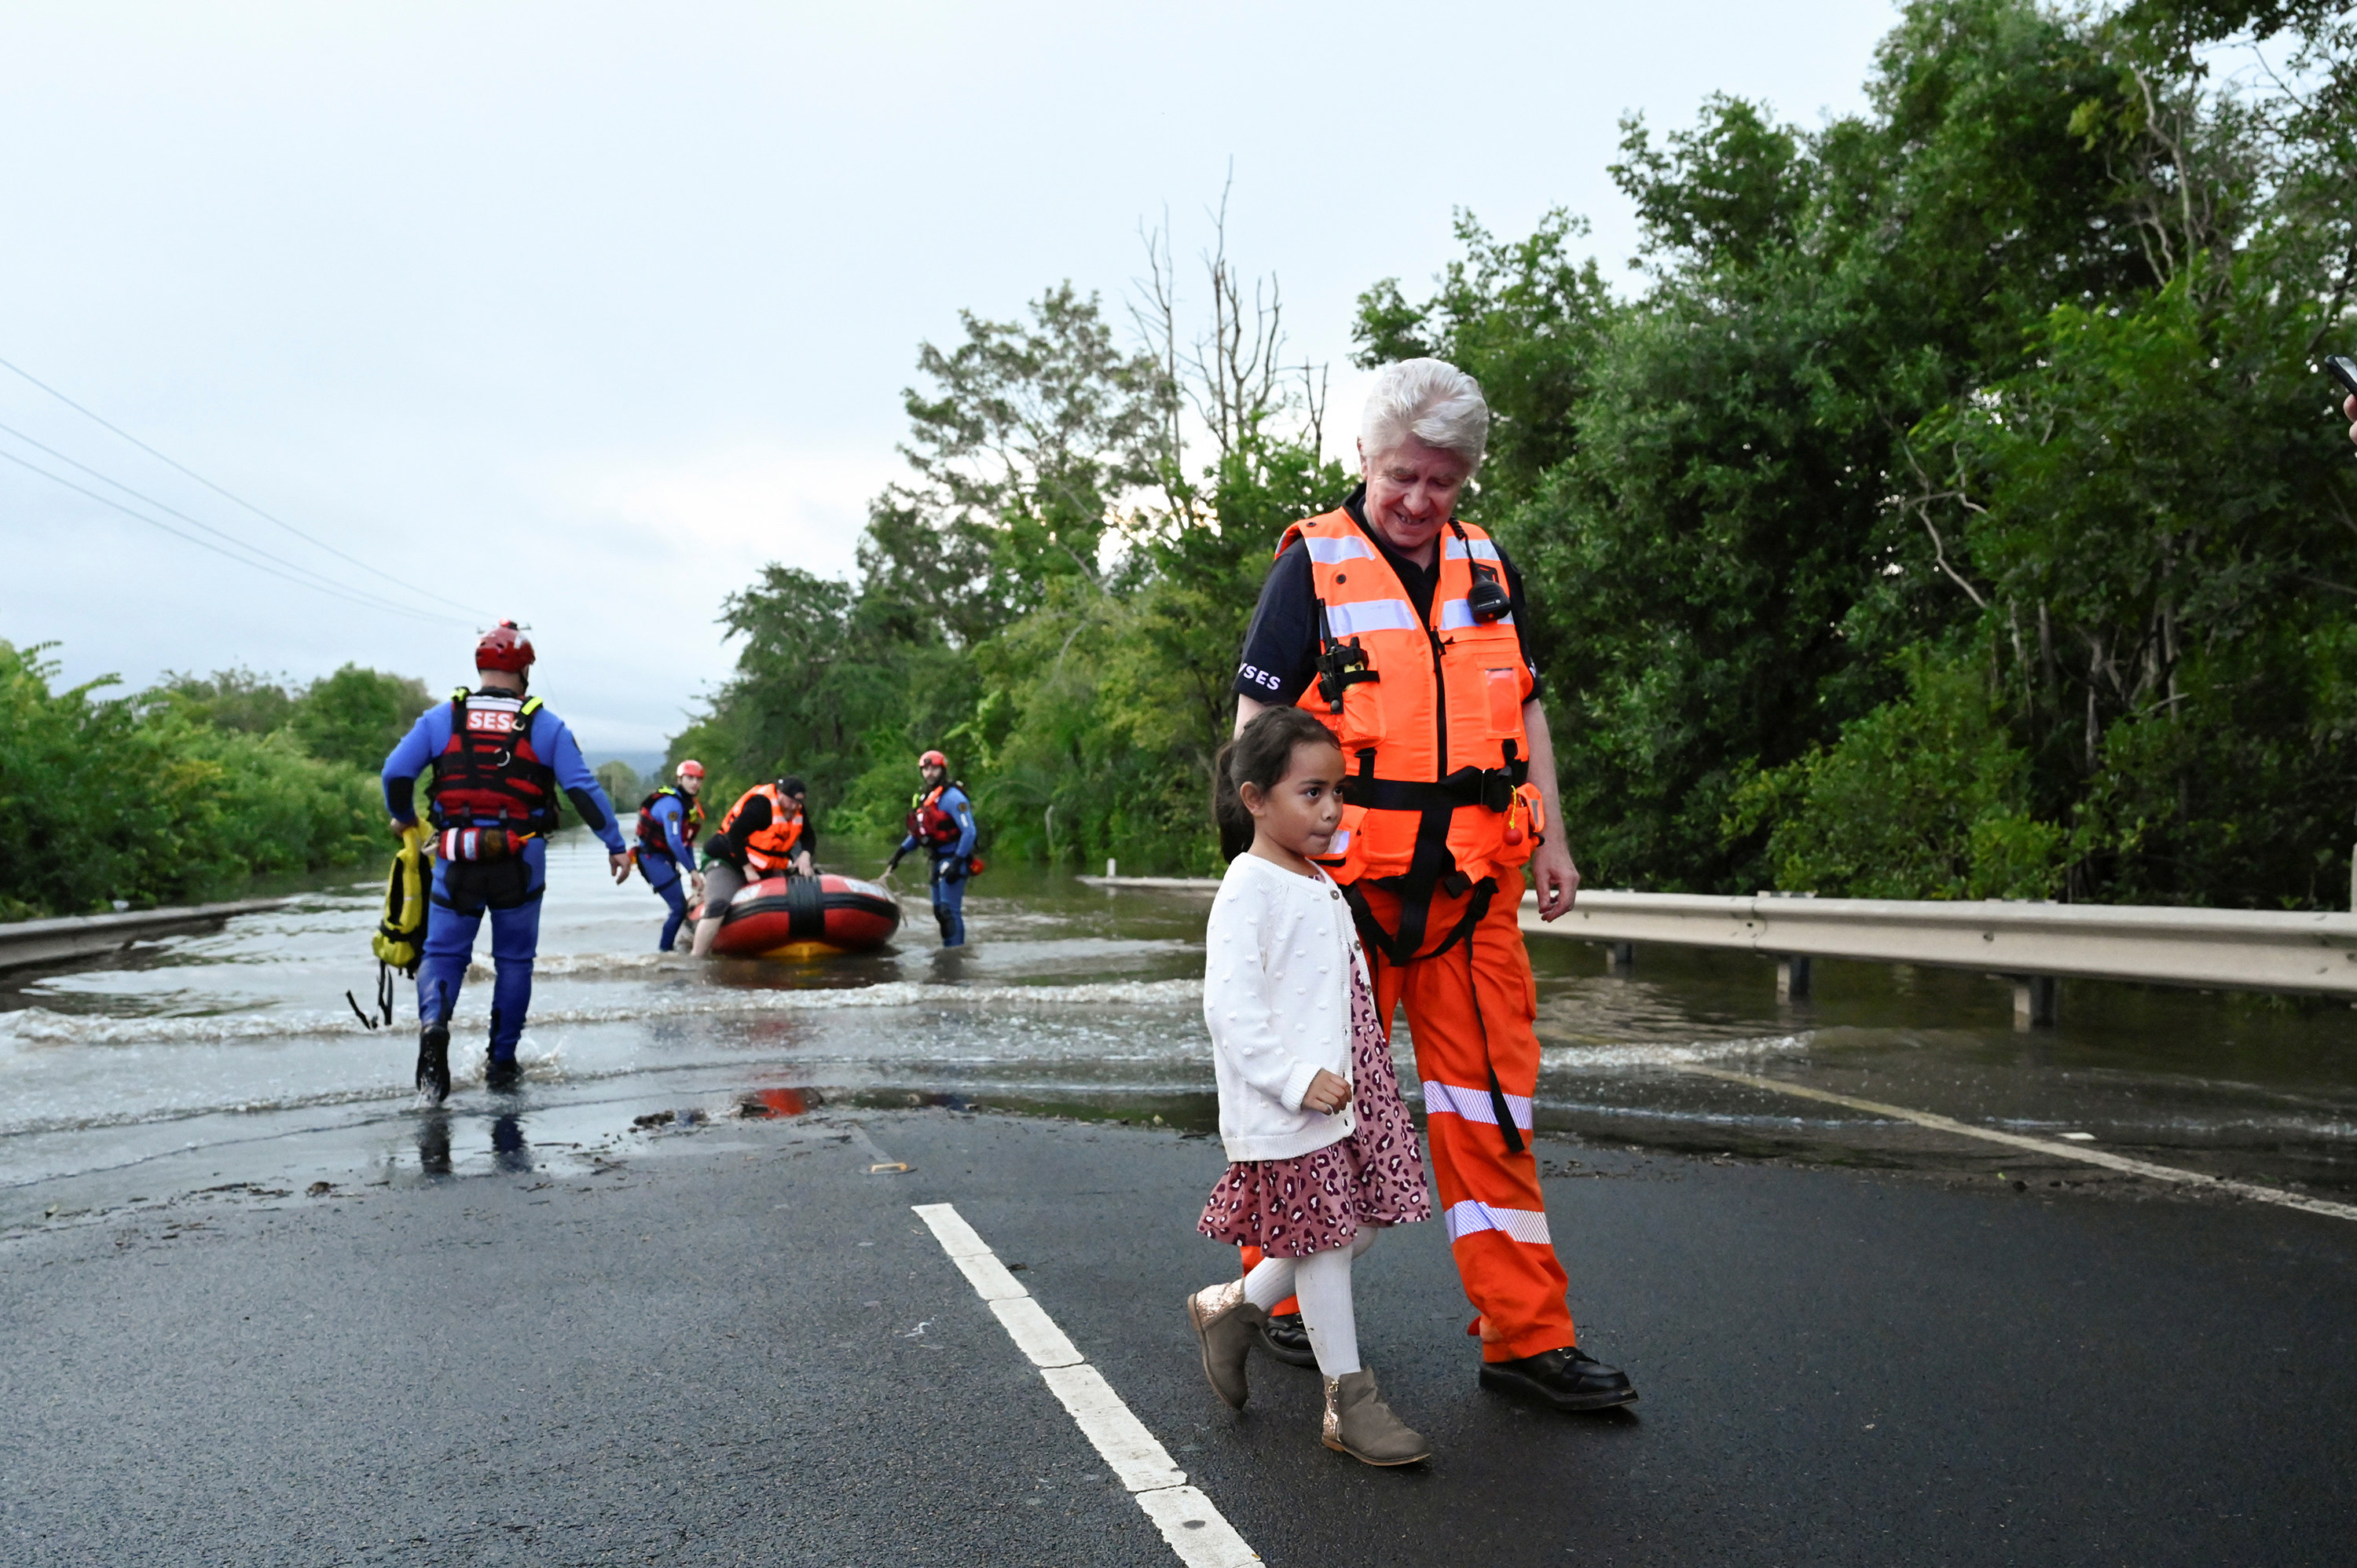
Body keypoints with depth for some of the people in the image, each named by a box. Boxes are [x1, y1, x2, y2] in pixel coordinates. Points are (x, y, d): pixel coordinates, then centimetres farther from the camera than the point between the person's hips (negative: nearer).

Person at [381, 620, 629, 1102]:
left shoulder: (440, 718, 3)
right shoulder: (545, 726, 1)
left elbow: (395, 772, 1)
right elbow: (583, 788, -4)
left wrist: (403, 819, 20)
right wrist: (615, 844, 0)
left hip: (456, 859, 0)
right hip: (520, 863, 0)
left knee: (444, 951, 9)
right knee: (514, 959, 12)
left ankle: (433, 1021, -21)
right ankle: (502, 1062, 16)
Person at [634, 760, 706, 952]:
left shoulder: (692, 805, 11)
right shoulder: (671, 803, -18)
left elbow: (687, 842, 14)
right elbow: (673, 841, -26)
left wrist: (694, 874, 9)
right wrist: (692, 871, -24)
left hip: (668, 860, 9)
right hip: (653, 859, -9)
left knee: (680, 907, 10)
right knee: (680, 907, -14)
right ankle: (664, 950, -4)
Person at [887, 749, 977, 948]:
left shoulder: (952, 797, -13)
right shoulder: (924, 798, 14)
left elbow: (969, 832, -19)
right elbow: (918, 832, 24)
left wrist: (956, 863, -22)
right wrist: (900, 852, 13)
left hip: (954, 860, -9)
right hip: (938, 861, 9)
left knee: (949, 910, -12)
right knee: (939, 910, 13)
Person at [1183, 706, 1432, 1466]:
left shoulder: (1320, 884, 15)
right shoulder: (1249, 888, -15)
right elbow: (1230, 1006, -22)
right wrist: (1298, 1081, -25)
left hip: (1348, 1094, 9)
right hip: (1287, 1112, -9)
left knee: (1358, 1226, 12)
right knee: (1324, 1241, 0)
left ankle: (1234, 1306, 29)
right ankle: (1350, 1401, 14)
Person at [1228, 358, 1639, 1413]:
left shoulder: (1488, 567, 15)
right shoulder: (1312, 564, -1)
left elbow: (1525, 711, 21)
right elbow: (1257, 724, -3)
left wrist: (1549, 841, 15)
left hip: (1472, 888, 4)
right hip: (1344, 883, -4)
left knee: (1492, 1104, 6)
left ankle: (1526, 1336, 14)